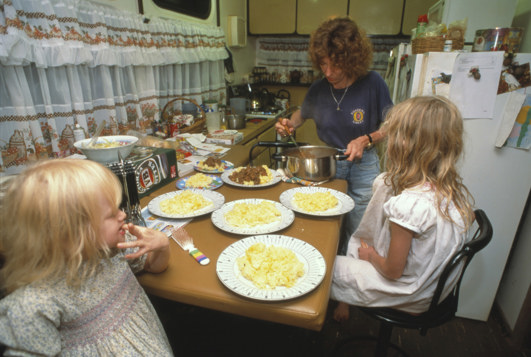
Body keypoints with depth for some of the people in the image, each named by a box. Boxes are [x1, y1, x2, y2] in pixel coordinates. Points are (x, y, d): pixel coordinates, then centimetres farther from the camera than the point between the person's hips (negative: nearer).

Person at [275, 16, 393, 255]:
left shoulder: (372, 84, -14)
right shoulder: (318, 89, -5)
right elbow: (303, 113, 16)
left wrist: (365, 140, -21)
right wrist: (290, 124, -4)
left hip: (362, 166, -2)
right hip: (326, 164, 3)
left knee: (357, 233, 7)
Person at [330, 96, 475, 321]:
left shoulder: (408, 204, -35)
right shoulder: (458, 190, -12)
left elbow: (393, 271, -25)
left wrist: (370, 255, -3)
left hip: (410, 298, -7)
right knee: (356, 244, 19)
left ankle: (340, 304, 33)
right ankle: (344, 303, 29)